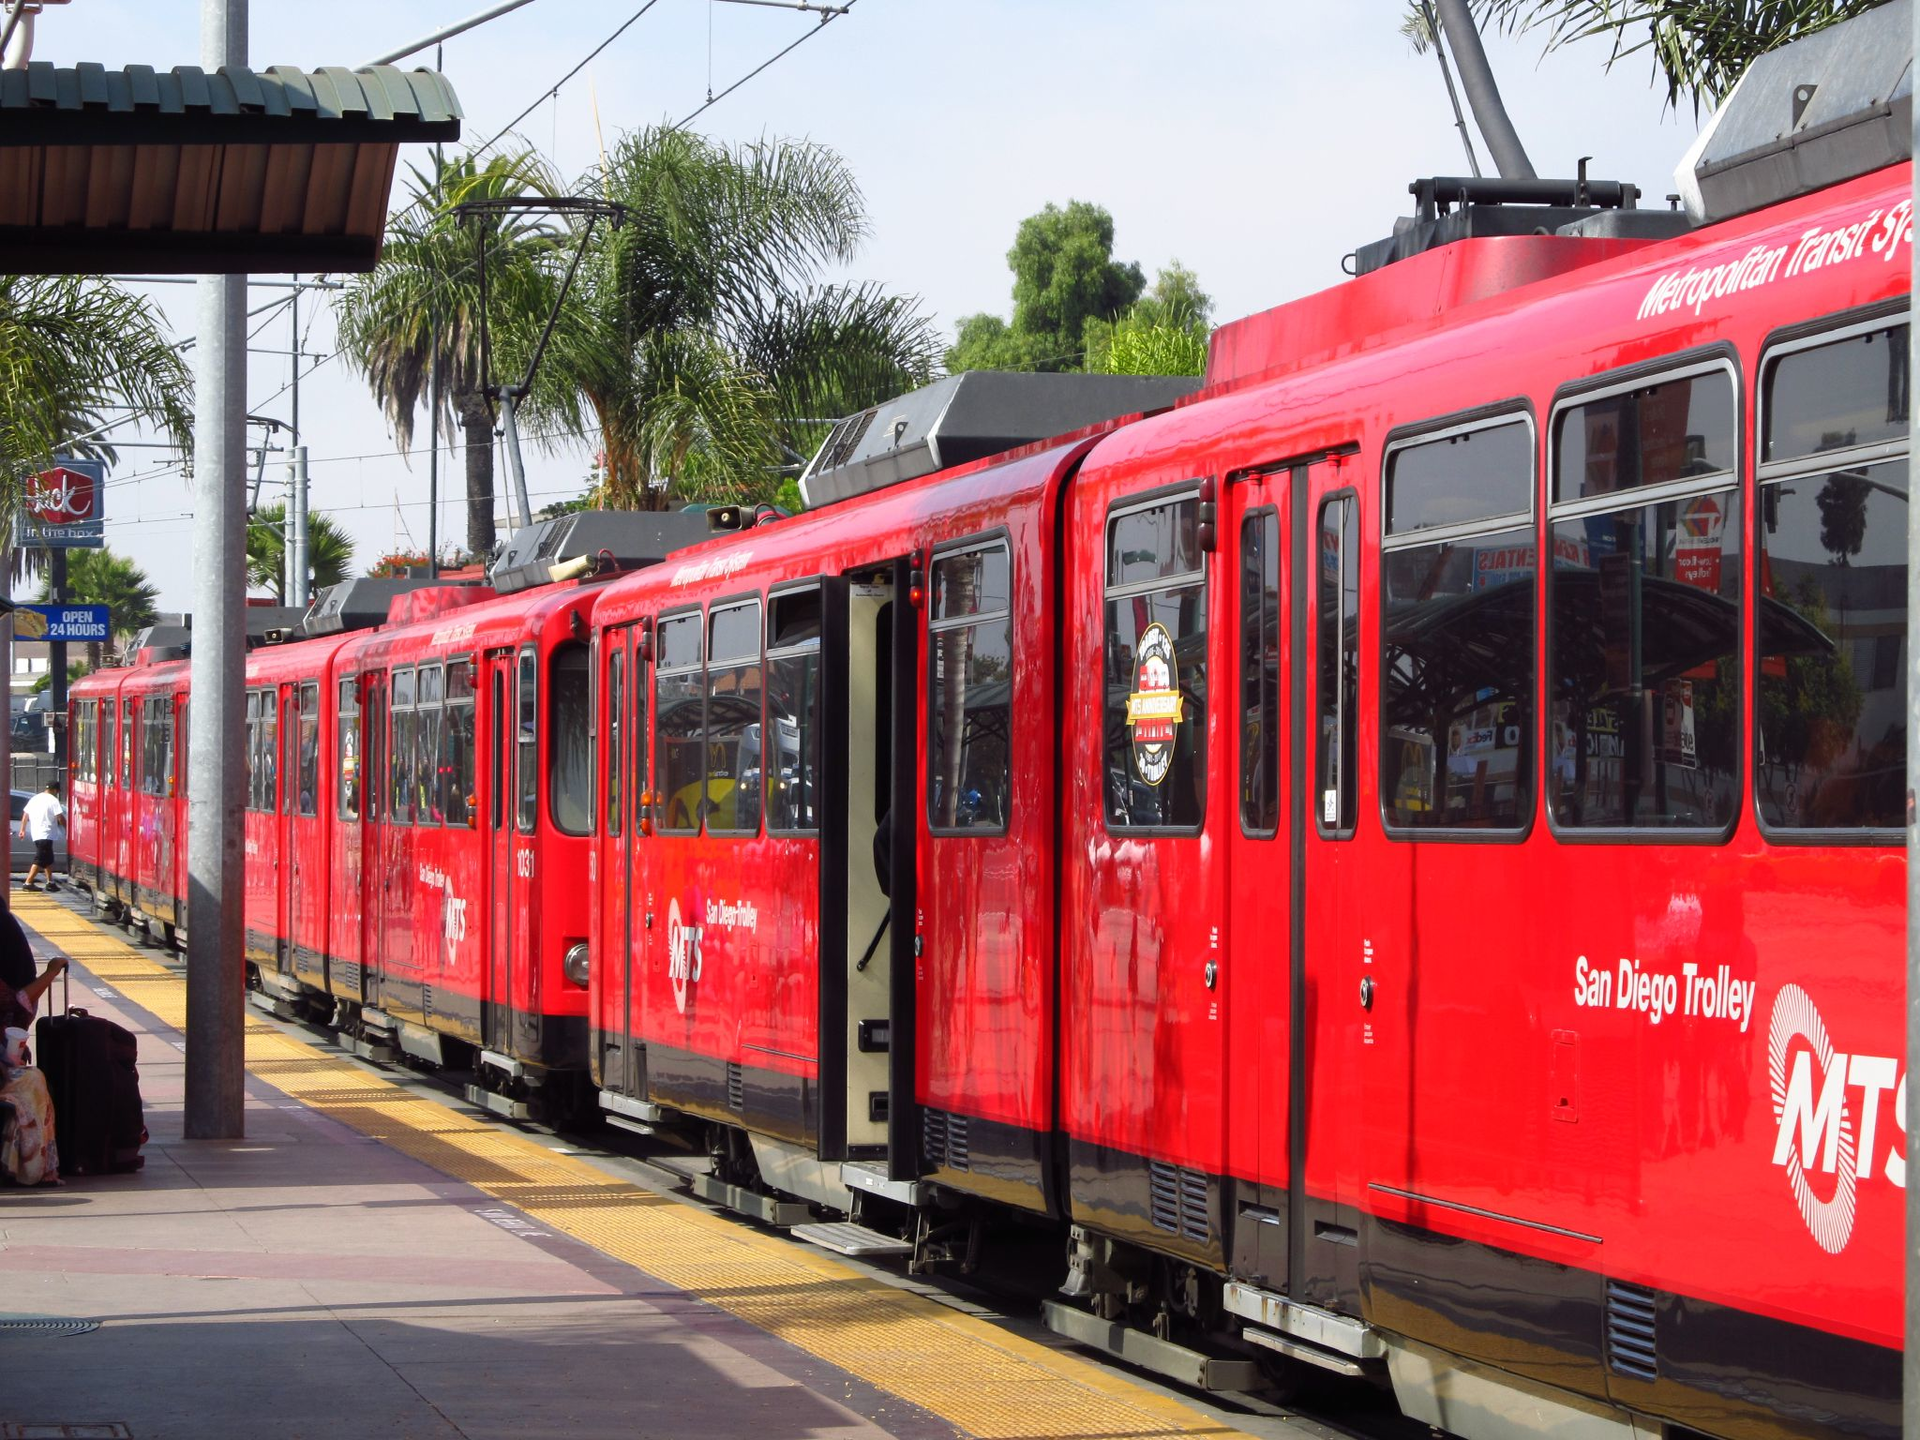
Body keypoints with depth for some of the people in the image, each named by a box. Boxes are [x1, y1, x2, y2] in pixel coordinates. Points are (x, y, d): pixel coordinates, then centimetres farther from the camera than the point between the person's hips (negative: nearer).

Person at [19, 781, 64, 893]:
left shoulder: (35, 799, 14)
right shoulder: (53, 800, -8)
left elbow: (25, 815, 15)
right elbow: (60, 818, -13)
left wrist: (22, 830, 18)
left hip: (35, 833, 8)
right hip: (45, 834, -8)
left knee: (48, 859, 18)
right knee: (40, 860, -8)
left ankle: (50, 882, 20)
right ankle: (28, 883, -13)